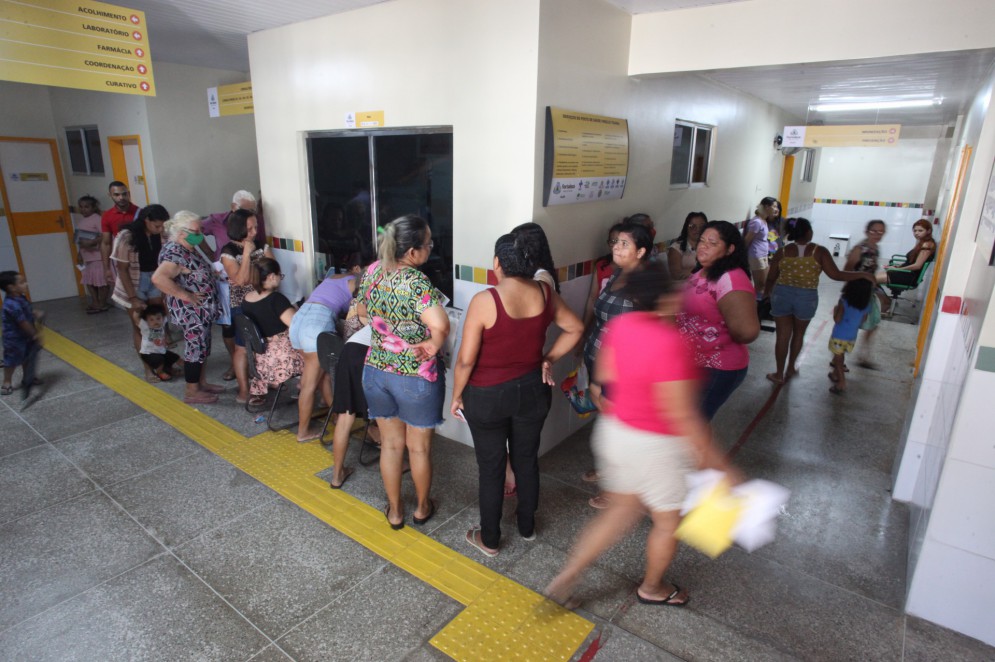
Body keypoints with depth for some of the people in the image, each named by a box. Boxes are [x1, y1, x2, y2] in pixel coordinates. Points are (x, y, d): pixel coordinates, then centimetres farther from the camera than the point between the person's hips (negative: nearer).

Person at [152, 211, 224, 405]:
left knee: (203, 346, 18)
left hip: (202, 309, 10)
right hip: (191, 311, -10)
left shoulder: (187, 249, 9)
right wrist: (185, 295, -28)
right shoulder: (175, 253, -22)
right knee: (196, 347, 1)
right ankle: (192, 392, 14)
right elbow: (158, 278, -36)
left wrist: (213, 273, 7)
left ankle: (202, 383, 32)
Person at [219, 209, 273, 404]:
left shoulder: (262, 246, 5)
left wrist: (251, 276, -11)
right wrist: (247, 253, -18)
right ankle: (244, 391, 9)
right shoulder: (228, 252, -9)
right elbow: (241, 279, -18)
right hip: (241, 306, -4)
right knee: (243, 347, 1)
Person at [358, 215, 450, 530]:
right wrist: (432, 345, -18)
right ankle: (422, 508, 38)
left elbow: (362, 311, 15)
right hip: (415, 377, -5)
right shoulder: (416, 282, -24)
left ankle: (394, 511, 36)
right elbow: (441, 326, -37)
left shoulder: (373, 271, -2)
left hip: (376, 371, 6)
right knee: (419, 448, 16)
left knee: (390, 444, 20)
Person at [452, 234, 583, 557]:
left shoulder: (484, 301, -23)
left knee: (491, 468, 13)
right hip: (533, 390, 4)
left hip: (488, 396, -4)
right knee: (527, 460, 22)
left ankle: (489, 539, 31)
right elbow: (575, 329, 7)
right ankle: (527, 526, 42)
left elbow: (466, 360, -19)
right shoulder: (544, 293, -8)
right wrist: (548, 360, 9)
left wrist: (457, 396, -4)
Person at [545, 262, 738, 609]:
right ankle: (651, 588, 46)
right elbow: (681, 416, -26)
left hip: (613, 432, 7)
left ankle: (566, 577, 25)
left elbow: (603, 374, 5)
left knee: (623, 509, 25)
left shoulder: (619, 325, -8)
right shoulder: (669, 344, -30)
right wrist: (718, 463, -15)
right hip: (655, 447, -7)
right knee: (669, 521, 21)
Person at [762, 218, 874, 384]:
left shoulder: (782, 252, -2)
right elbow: (836, 275, -10)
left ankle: (779, 374, 16)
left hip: (782, 294, 1)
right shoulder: (819, 251, -7)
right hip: (807, 298, 0)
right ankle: (790, 368, 34)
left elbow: (771, 278, 3)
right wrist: (864, 275, 0)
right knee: (798, 334, 20)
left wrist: (766, 294, 22)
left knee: (782, 335, 8)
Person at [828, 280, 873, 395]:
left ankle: (841, 383, 3)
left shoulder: (845, 300, -21)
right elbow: (863, 320, 7)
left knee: (838, 358, 6)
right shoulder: (866, 304, -5)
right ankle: (835, 374, 41)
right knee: (840, 357, 25)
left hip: (839, 336, -5)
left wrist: (835, 309, -4)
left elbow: (837, 319, -21)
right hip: (852, 337, 5)